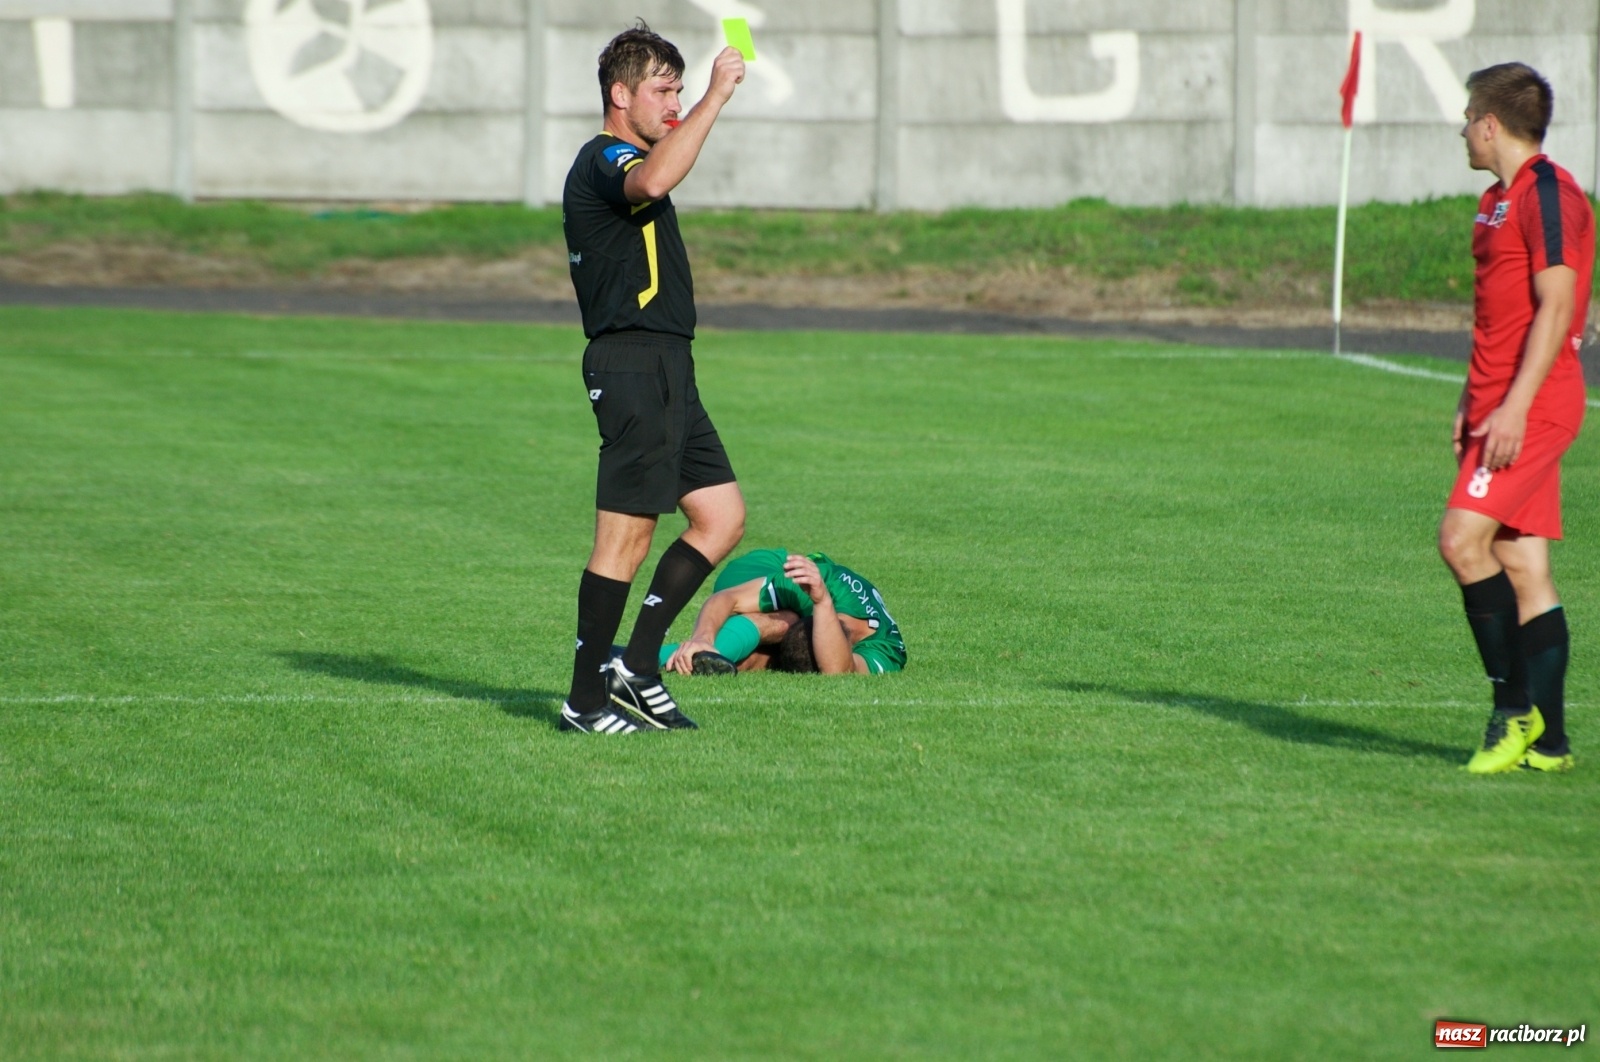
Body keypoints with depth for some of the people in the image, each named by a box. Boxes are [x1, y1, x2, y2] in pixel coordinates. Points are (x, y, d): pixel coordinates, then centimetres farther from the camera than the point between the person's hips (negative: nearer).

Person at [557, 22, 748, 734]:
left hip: (666, 368, 11)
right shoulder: (603, 160, -11)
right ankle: (585, 701, -5)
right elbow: (652, 181, -35)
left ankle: (636, 668, 9)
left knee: (722, 517, 7)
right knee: (626, 536, -9)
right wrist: (714, 99, -31)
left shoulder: (618, 162, 23)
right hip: (634, 362, -11)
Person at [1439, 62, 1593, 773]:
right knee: (1522, 568, 5)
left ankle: (1515, 707, -12)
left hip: (1532, 407, -10)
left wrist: (1514, 406, -23)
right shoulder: (1500, 199, 19)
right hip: (1503, 403, 10)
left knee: (1463, 540, -18)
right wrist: (1472, 403, 23)